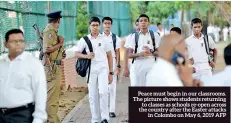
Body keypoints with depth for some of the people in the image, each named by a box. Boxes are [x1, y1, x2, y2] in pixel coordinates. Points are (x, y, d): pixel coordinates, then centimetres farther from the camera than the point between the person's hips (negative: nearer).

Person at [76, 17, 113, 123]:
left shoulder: (104, 40, 6)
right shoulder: (84, 40, 5)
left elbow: (109, 56, 9)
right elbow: (77, 54, 2)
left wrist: (111, 73, 5)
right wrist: (86, 56, -18)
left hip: (103, 68, -1)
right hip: (91, 70, 1)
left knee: (103, 92, -17)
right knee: (92, 95, 4)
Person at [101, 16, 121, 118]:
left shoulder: (115, 37, 4)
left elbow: (117, 52, 4)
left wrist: (118, 66, -3)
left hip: (113, 63, 0)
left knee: (112, 87, 0)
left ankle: (112, 110, 5)